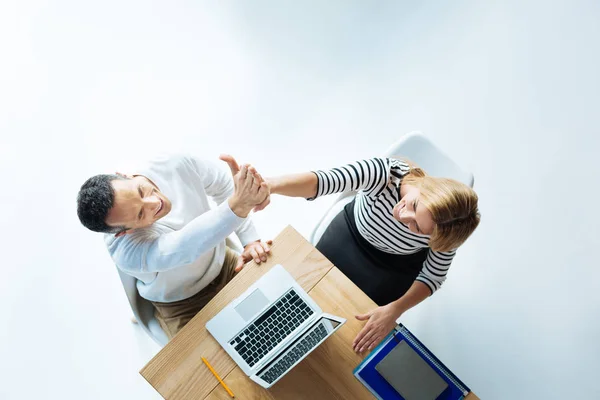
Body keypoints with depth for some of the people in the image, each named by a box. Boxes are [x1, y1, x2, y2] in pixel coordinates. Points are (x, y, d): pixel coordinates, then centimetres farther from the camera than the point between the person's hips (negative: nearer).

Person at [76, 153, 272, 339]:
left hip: (224, 264, 4)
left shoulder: (175, 166, -26)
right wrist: (238, 205, -68)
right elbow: (187, 246, -55)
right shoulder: (127, 252, -39)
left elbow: (224, 184, -10)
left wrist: (250, 239, -15)